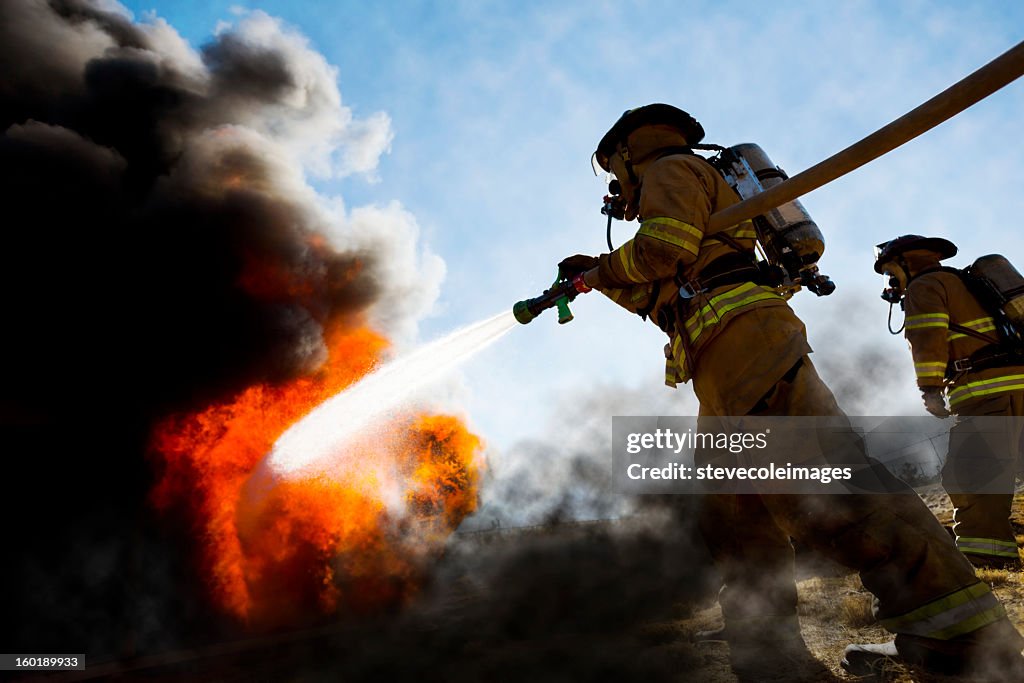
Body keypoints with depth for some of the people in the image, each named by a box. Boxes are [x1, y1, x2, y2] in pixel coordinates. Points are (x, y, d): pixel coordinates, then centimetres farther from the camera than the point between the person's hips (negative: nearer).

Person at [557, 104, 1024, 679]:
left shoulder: (670, 168, 9)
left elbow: (665, 246, -11)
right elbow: (665, 299, 37)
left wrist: (600, 269, 6)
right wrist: (605, 278, 36)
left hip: (743, 339, -10)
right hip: (729, 378, 11)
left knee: (822, 487, -19)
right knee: (733, 518, 8)